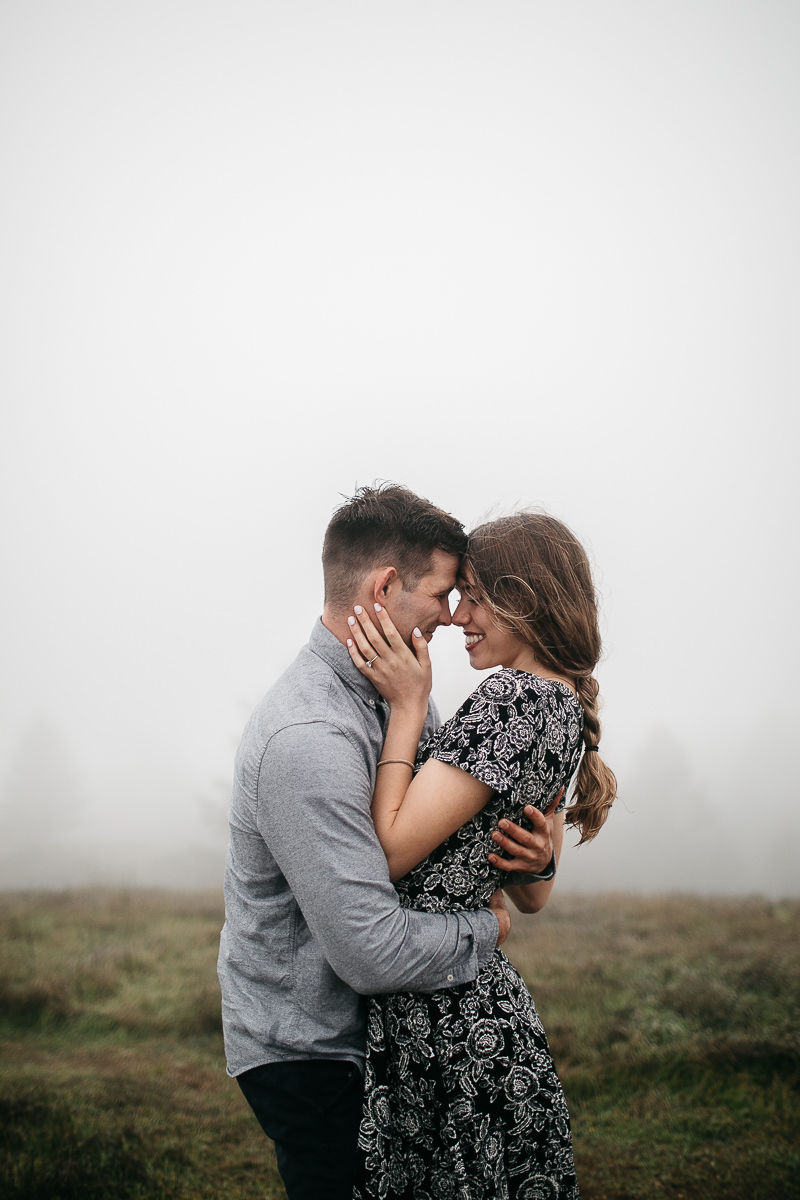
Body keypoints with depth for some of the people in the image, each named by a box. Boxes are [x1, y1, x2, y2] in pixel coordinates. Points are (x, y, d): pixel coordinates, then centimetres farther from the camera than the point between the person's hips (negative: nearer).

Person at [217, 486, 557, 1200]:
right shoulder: (308, 741, -30)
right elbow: (374, 952, -31)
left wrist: (531, 853, -14)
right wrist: (485, 929, -14)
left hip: (371, 1030, 9)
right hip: (306, 1050, -9)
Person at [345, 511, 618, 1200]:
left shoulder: (512, 698, -18)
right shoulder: (568, 707, 11)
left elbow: (389, 852, -19)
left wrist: (408, 704, -15)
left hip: (434, 1014, -9)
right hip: (491, 997, 9)